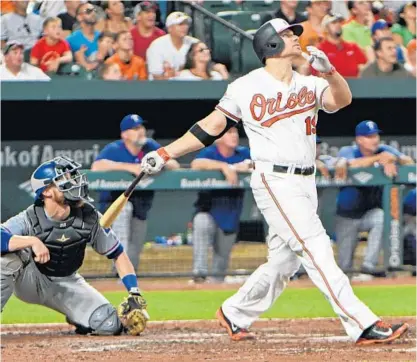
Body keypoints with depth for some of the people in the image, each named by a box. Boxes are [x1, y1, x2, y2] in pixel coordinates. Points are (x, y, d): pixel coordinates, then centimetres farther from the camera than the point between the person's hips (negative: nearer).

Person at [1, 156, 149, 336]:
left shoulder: (89, 218, -14)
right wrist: (32, 241, -52)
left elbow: (118, 254, -5)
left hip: (66, 285, 3)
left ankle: (77, 318, 18)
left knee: (110, 325, -17)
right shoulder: (29, 219, -24)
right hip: (30, 280, -3)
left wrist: (135, 294, -14)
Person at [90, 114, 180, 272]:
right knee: (124, 207, -37)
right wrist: (130, 167, -40)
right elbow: (96, 167, -35)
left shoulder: (151, 147, -2)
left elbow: (174, 165, -5)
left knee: (134, 255, 4)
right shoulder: (114, 150, -17)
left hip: (140, 210, 5)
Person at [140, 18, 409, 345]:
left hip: (306, 183, 6)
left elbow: (342, 99, -7)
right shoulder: (245, 88, 1)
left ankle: (234, 314, 30)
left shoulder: (309, 85, 11)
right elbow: (211, 127, 8)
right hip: (275, 181, -6)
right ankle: (362, 325, -19)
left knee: (284, 260, 10)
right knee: (316, 249, -14)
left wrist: (327, 70, -26)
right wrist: (165, 153, 5)